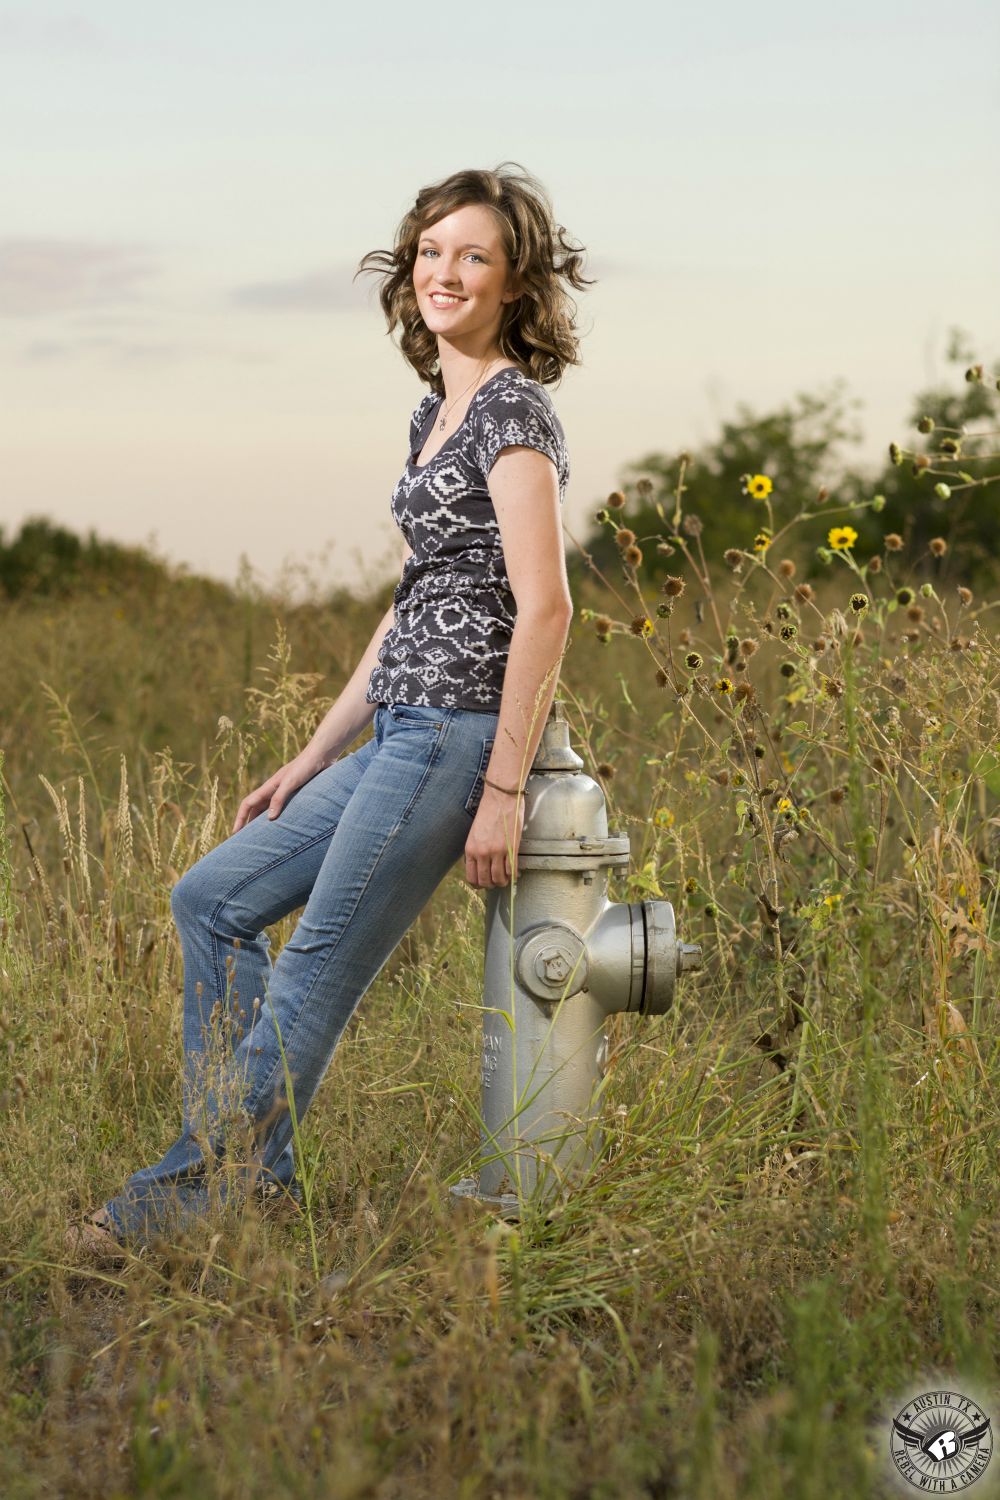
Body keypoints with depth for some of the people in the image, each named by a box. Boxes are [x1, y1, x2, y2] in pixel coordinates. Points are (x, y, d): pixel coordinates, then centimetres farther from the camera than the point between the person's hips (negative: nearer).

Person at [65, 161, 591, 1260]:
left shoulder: (511, 408, -10)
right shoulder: (437, 413, 18)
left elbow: (544, 607, -18)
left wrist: (501, 789, -21)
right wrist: (311, 759, 20)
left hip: (457, 728, -10)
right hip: (400, 733, 10)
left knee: (320, 965, -5)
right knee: (212, 899, 11)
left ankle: (203, 1183, 5)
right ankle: (250, 1172, 12)